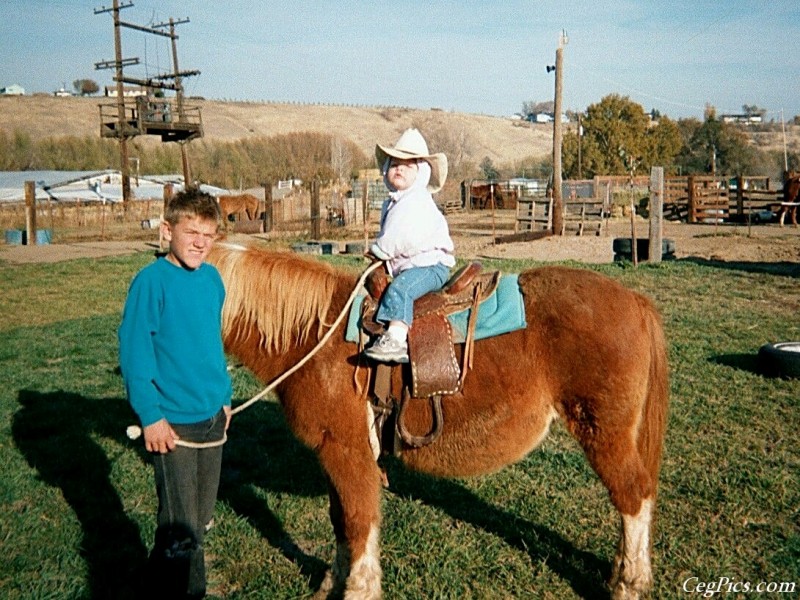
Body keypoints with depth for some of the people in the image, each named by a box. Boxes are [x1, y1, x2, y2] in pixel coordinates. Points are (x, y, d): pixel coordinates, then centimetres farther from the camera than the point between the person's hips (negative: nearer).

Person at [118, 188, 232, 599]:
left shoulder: (212, 278, 5)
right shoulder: (152, 281, -14)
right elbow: (133, 352, -14)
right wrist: (150, 415, -17)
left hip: (212, 417, 7)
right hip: (173, 424, -7)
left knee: (201, 519, 18)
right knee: (181, 528, -1)